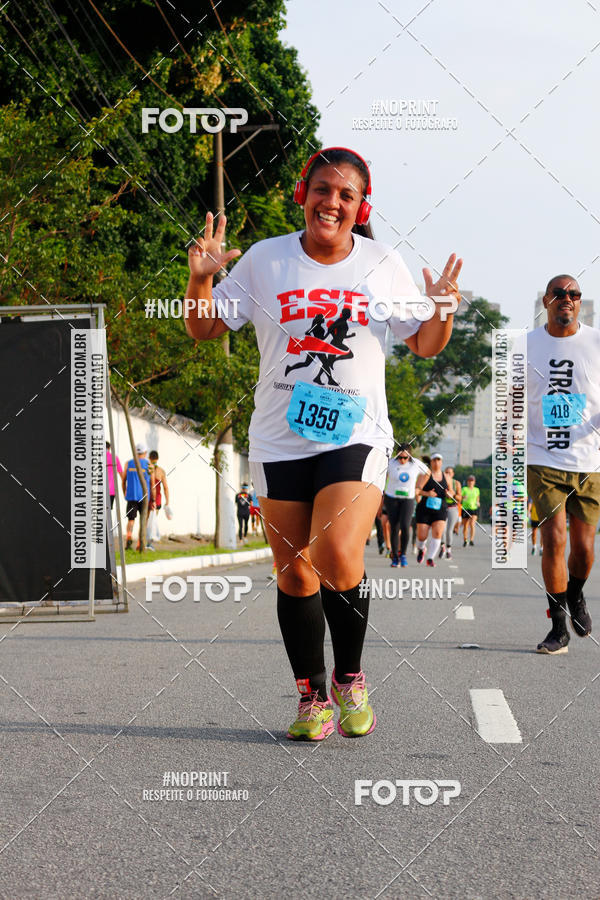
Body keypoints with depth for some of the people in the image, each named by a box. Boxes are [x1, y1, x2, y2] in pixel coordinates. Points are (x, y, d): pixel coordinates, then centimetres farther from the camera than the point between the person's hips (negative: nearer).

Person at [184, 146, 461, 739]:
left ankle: (349, 678, 2)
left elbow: (424, 346, 11)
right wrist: (201, 279, -11)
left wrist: (443, 311, -10)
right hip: (279, 439, 2)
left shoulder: (383, 265, 4)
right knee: (294, 574, 4)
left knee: (338, 557, -21)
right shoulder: (265, 260, 3)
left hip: (357, 435, -2)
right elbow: (203, 328, 8)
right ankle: (312, 697, 20)